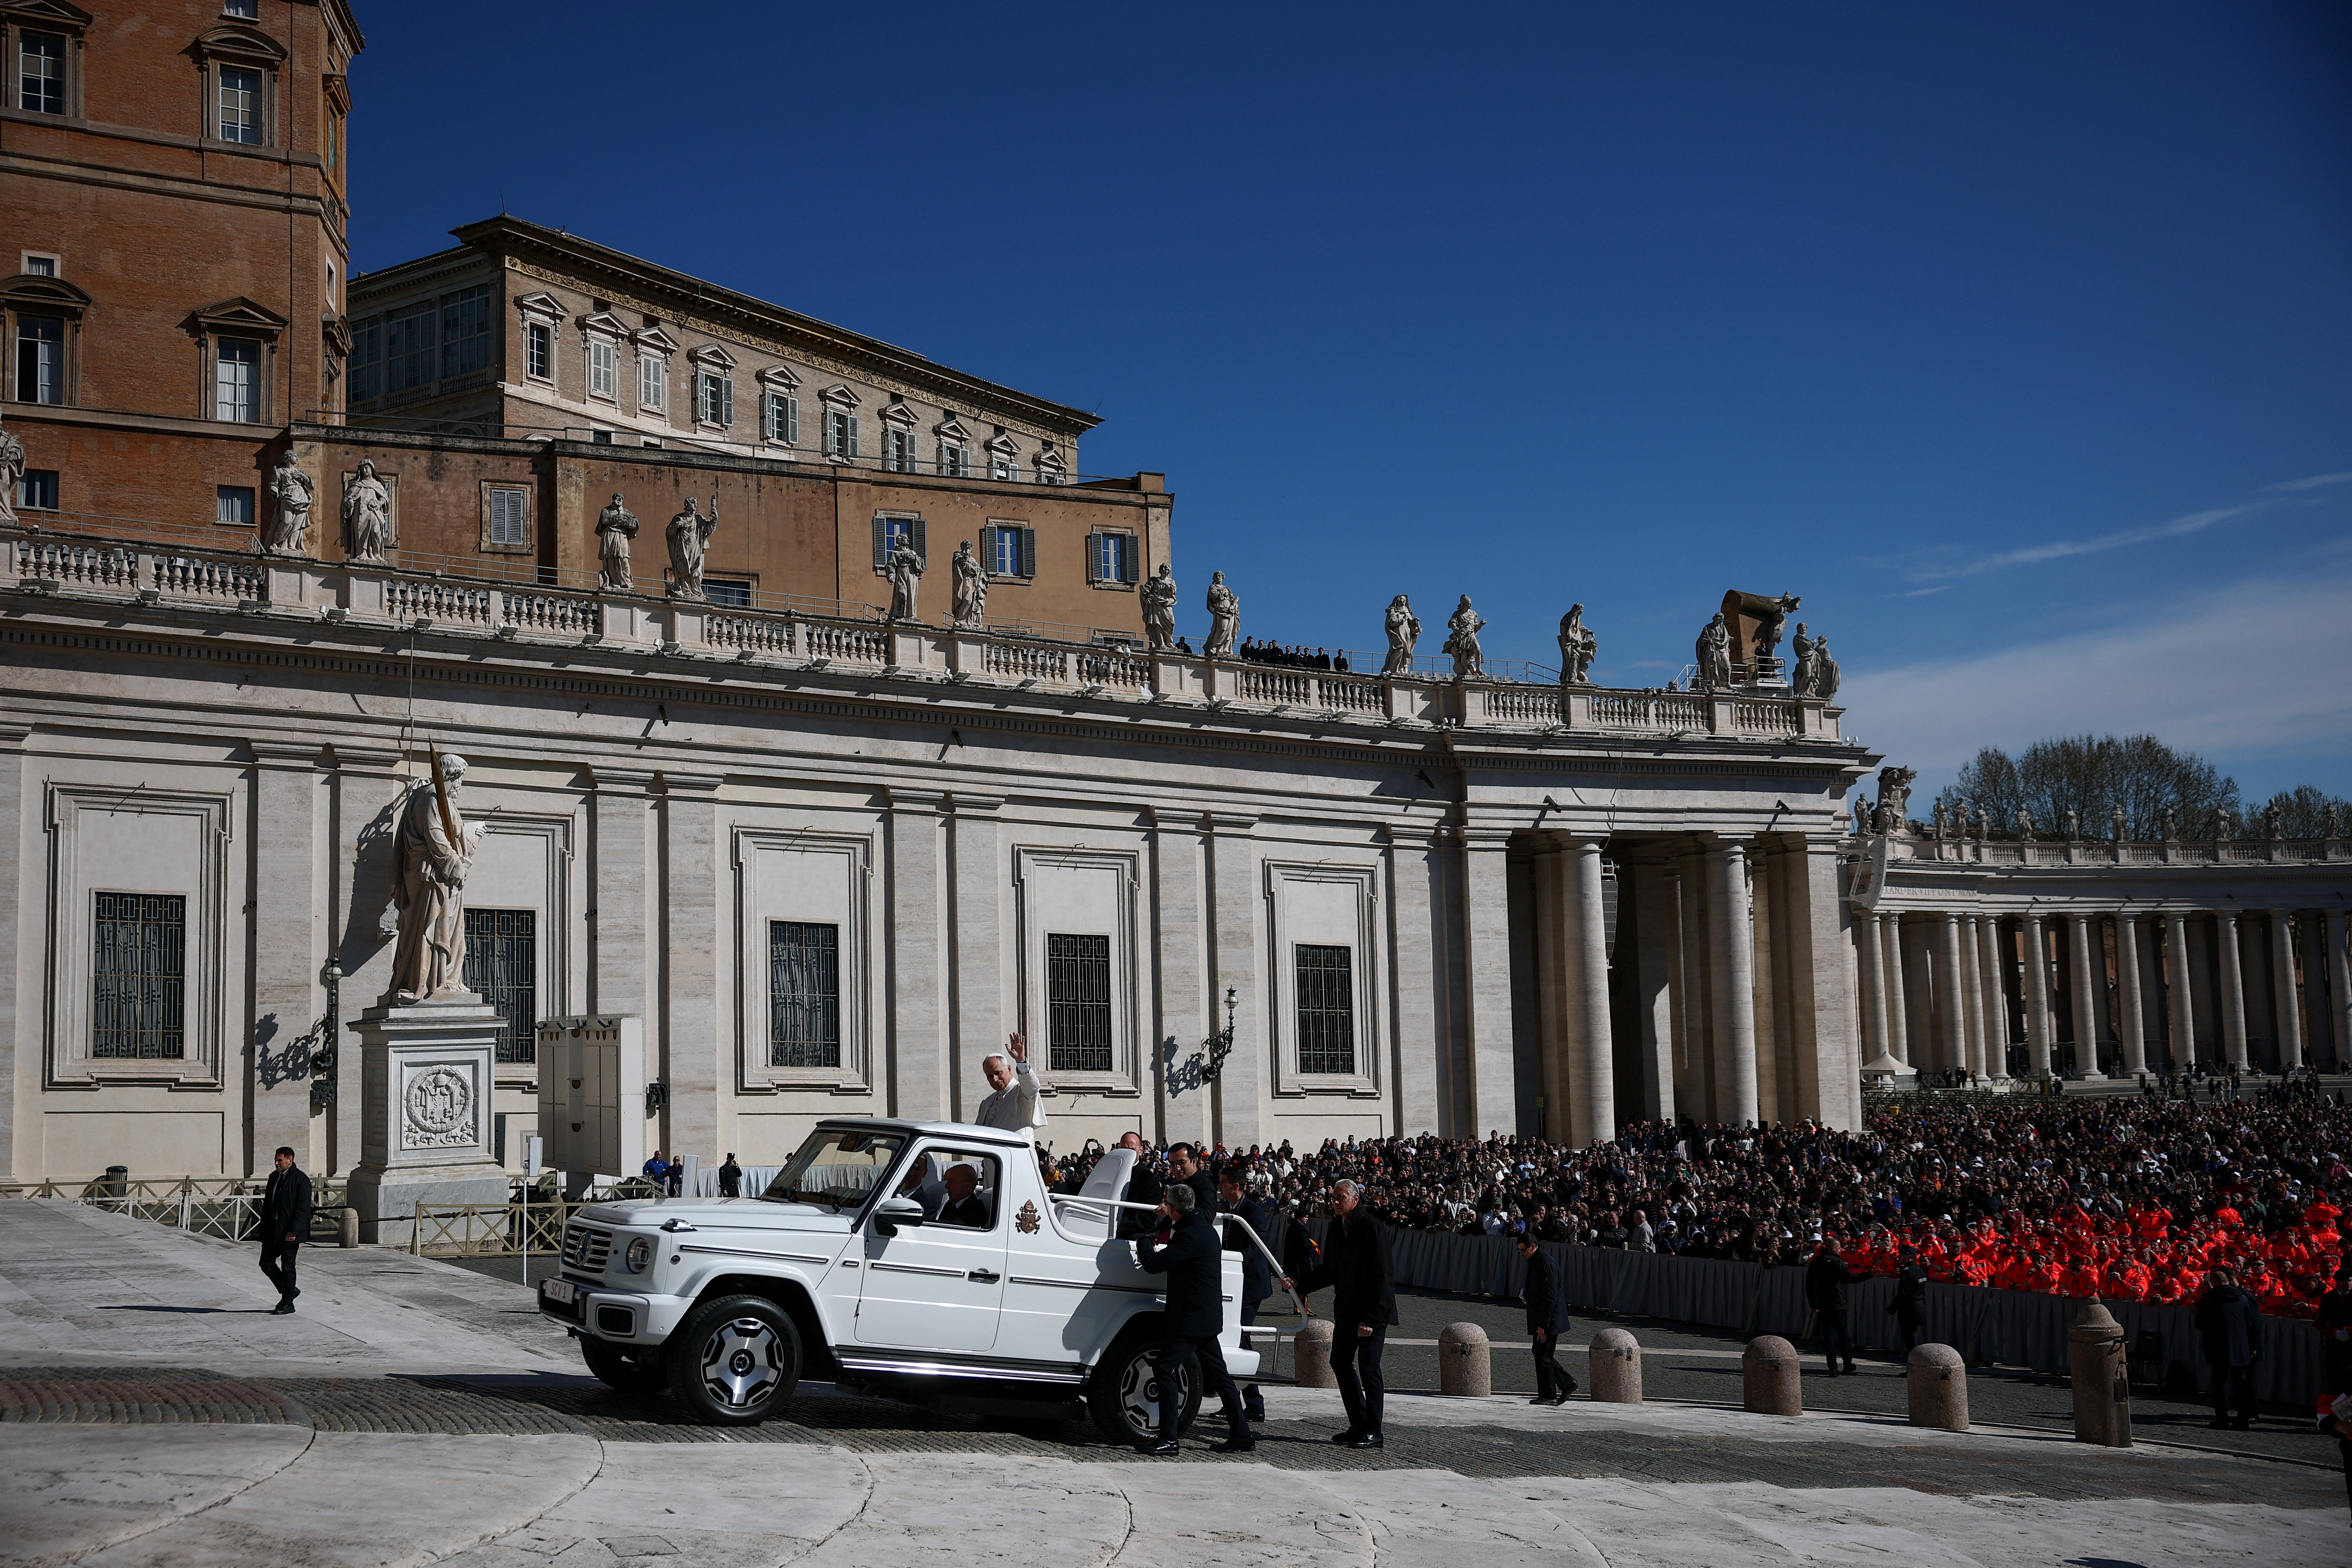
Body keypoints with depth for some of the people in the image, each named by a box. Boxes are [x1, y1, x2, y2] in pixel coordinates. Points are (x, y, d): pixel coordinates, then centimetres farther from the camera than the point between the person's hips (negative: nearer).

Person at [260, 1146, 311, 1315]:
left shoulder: (301, 1179, -11)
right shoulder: (274, 1177, 13)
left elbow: (302, 1209, -15)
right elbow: (267, 1205, 17)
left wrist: (293, 1231, -21)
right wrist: (264, 1230, 13)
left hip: (290, 1231, -8)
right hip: (273, 1228, 8)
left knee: (288, 1266, -1)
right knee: (266, 1263, 7)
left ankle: (287, 1303, 9)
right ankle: (289, 1291, 24)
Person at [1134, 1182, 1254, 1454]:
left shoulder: (1190, 1236, -20)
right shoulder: (1204, 1226, 11)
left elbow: (1153, 1264, -21)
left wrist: (1143, 1243, -2)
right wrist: (1168, 1219, 30)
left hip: (1190, 1317, -10)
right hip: (1210, 1317, 10)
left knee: (1167, 1369, -9)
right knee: (1218, 1374, 14)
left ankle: (1168, 1439, -11)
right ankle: (1241, 1434, 17)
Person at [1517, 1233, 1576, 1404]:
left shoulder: (1546, 1263, -20)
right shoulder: (1534, 1261, 11)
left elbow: (1550, 1297, -23)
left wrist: (1542, 1325, -22)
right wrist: (1528, 1297, 8)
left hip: (1549, 1319, -10)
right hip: (1540, 1319, 10)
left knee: (1543, 1356, -4)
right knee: (1539, 1352, 12)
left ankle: (1549, 1396, 5)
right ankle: (1567, 1384, 19)